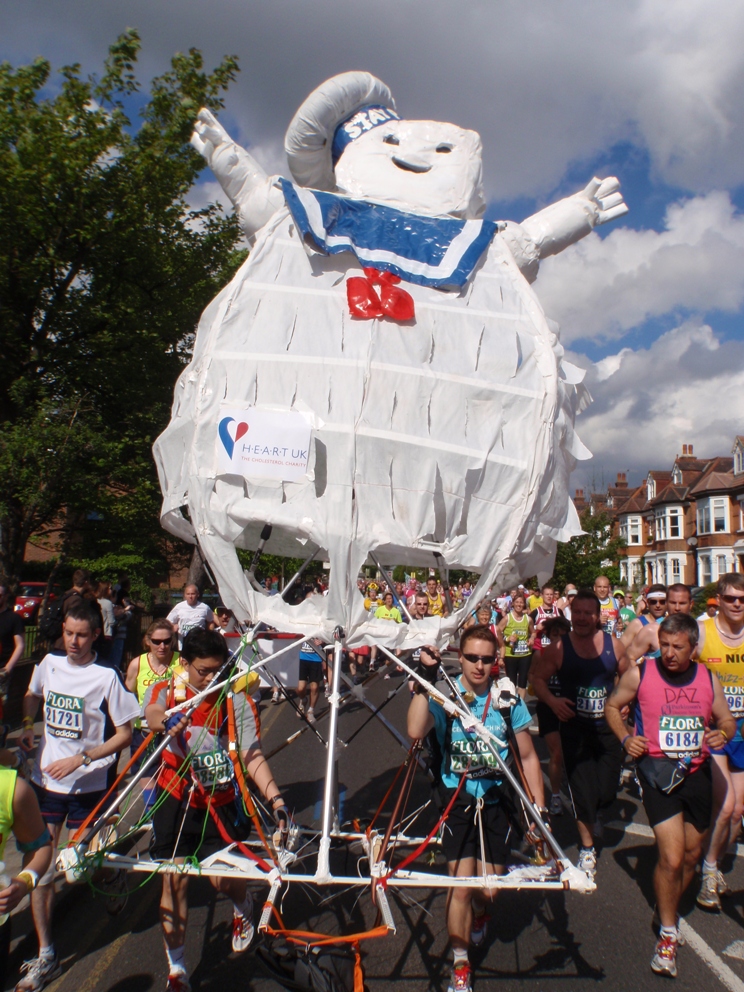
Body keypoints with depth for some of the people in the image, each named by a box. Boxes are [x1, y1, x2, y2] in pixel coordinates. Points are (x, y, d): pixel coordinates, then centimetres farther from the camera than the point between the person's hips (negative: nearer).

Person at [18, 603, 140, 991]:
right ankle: (45, 956, 18)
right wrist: (27, 726, 1)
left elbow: (124, 734, -12)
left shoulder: (106, 677, -16)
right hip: (46, 779, 4)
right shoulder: (49, 663, -3)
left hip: (88, 784, -4)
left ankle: (113, 873, 43)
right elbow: (32, 696, 20)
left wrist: (80, 759, -20)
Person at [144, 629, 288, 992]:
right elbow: (152, 712, -30)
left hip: (220, 800, -1)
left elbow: (252, 755, -18)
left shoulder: (237, 700, -13)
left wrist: (276, 800, -31)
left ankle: (243, 905, 35)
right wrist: (167, 720, -54)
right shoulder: (166, 690, -9)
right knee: (174, 879, 3)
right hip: (175, 797, 1)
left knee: (223, 878, -4)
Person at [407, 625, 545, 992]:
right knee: (461, 886, -5)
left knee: (488, 887, 7)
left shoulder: (508, 700, -7)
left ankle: (479, 914, 46)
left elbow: (528, 757, 3)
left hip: (495, 800, 2)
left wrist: (540, 810, 2)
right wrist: (426, 678, -35)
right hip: (457, 799, -2)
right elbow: (415, 731, -32)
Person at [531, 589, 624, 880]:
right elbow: (537, 678, -2)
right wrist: (552, 701, -19)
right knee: (582, 790, 2)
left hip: (608, 726, 2)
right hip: (575, 728, -2)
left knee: (607, 792, 5)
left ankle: (594, 814, 43)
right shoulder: (558, 648, -8)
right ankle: (587, 849, 26)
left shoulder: (613, 644, -3)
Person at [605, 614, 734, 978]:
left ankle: (670, 909, 45)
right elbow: (612, 706, 5)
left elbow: (727, 720, 12)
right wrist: (626, 737, -11)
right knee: (671, 858, -12)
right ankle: (668, 933, 12)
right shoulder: (640, 673, -8)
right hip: (657, 770, -4)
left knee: (691, 855, 17)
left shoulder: (708, 679, 1)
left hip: (697, 772, 4)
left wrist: (722, 733, -11)